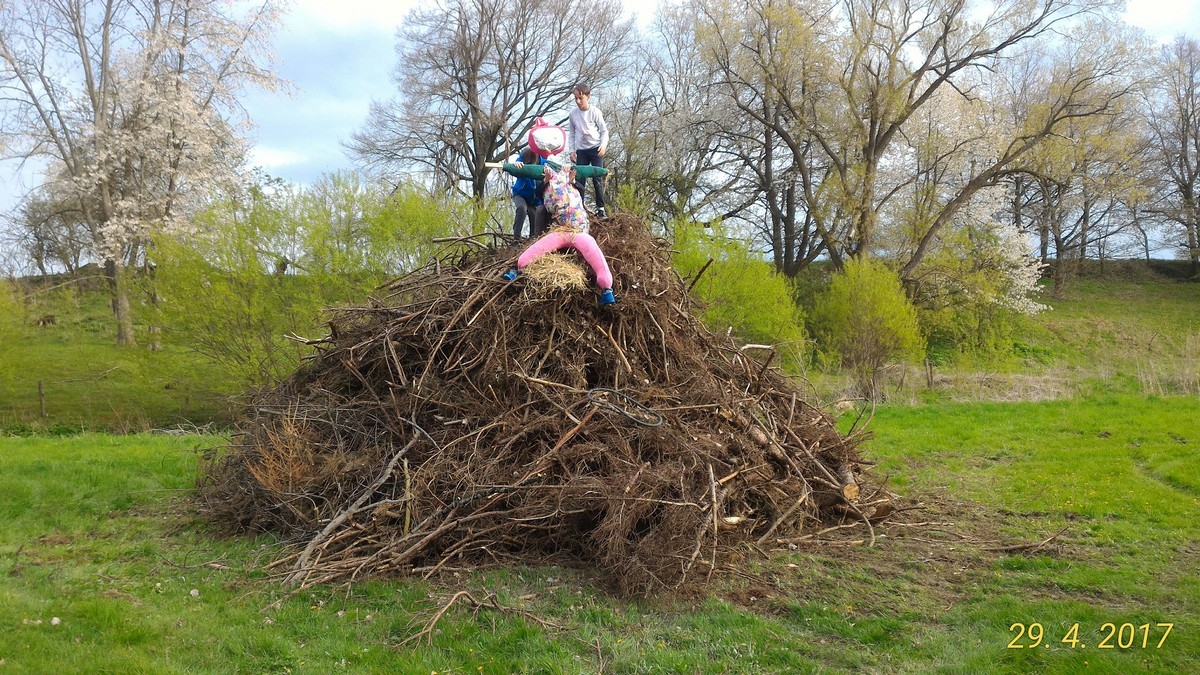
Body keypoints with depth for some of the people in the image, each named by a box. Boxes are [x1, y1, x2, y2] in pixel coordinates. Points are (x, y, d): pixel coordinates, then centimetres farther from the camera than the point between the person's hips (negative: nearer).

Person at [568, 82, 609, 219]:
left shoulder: (595, 112, -7)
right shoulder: (573, 114, 1)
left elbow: (604, 131, -1)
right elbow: (572, 133, 11)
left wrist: (603, 145, -16)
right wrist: (572, 150, 3)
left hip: (596, 149, -3)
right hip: (581, 150, 3)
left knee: (597, 178, -7)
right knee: (579, 180, -1)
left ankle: (600, 208, 0)